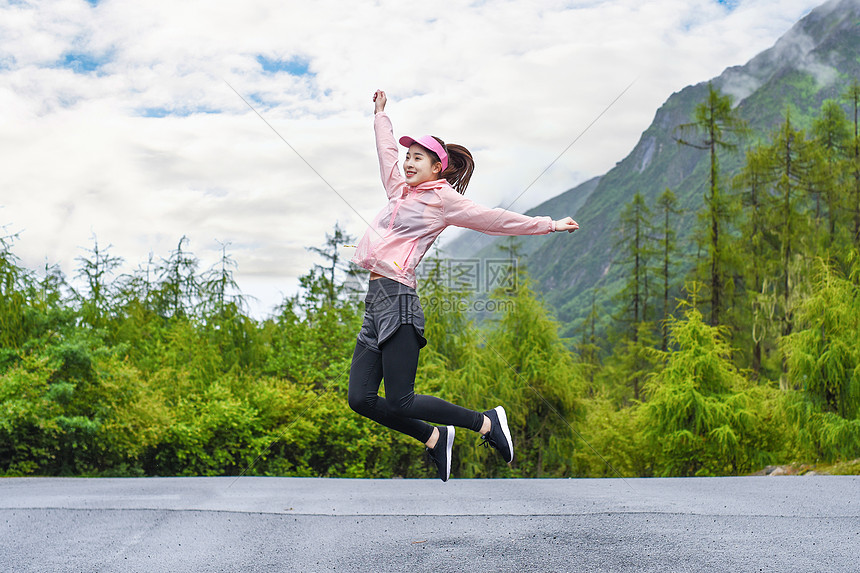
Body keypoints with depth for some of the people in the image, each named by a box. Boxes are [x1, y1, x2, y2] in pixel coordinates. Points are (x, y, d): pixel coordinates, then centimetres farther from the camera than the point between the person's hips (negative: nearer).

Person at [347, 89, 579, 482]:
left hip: (398, 298, -7)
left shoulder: (442, 198, 3)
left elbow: (495, 219, 6)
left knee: (400, 402, -12)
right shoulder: (400, 191, 22)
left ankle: (487, 422, 6)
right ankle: (434, 438, 18)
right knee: (360, 398, 0)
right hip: (376, 300, 8)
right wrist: (381, 114, 51)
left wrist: (549, 225, 7)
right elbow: (387, 152, 38)